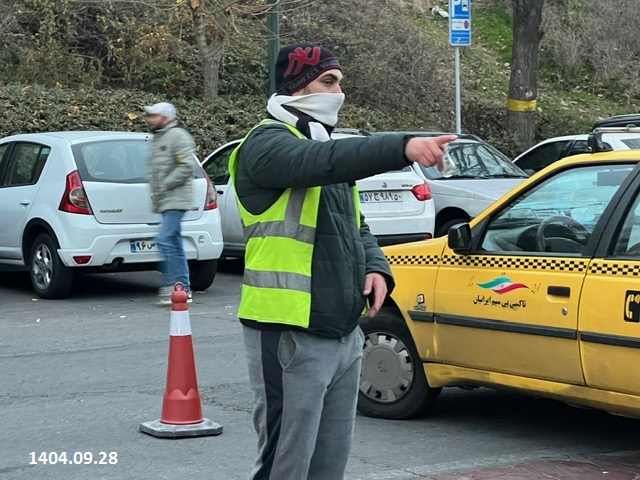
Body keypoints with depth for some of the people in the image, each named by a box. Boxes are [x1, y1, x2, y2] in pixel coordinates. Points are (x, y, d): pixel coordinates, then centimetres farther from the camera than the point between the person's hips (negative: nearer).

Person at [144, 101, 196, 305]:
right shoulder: (156, 139, 20)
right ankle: (184, 289, 13)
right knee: (175, 245, 10)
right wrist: (155, 192, 13)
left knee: (165, 240, -18)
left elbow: (186, 167, -18)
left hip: (176, 199, -10)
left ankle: (172, 285, -15)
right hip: (164, 201, 10)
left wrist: (164, 185, -17)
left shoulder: (178, 136, -9)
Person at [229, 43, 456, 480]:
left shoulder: (325, 147, 20)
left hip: (345, 332, 9)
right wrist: (404, 147, -42)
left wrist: (376, 268, 2)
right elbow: (326, 161, -31)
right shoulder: (268, 144, -9)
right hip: (291, 335, -9)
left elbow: (356, 228, 23)